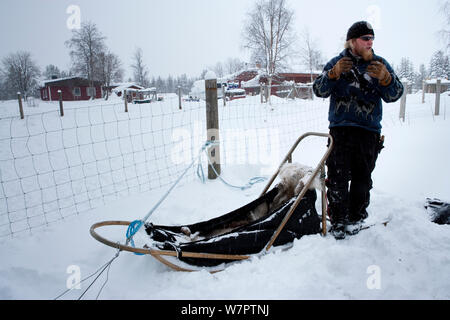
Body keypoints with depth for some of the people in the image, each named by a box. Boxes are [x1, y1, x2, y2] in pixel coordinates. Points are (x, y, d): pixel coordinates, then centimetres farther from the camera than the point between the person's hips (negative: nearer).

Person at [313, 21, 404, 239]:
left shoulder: (380, 64, 7)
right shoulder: (337, 62, 6)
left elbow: (394, 95, -1)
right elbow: (319, 90, -4)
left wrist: (385, 78, -22)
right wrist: (334, 73, -22)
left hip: (368, 131, 1)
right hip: (340, 128, -1)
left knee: (362, 178, 8)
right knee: (337, 177, -2)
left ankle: (356, 217, 25)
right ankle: (337, 220, 10)